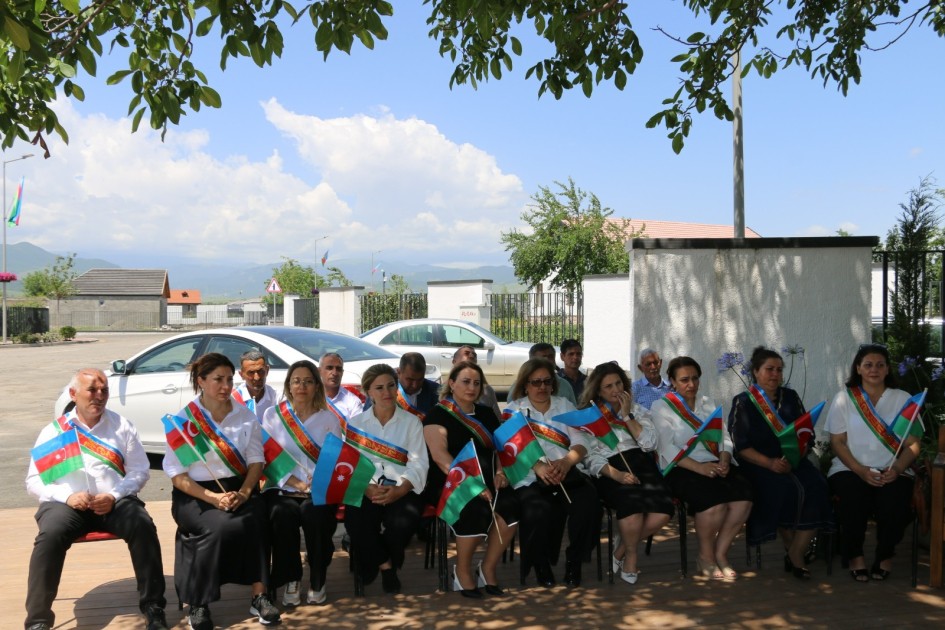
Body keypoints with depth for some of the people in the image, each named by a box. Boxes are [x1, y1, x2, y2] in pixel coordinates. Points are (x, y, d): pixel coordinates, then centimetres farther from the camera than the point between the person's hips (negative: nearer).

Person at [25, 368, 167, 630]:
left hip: (114, 501, 1)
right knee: (50, 536, -32)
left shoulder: (122, 426, 12)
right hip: (66, 503, 0)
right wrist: (67, 496, -13)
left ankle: (153, 607, -18)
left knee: (143, 526, -29)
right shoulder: (53, 431, 11)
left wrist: (114, 496, -12)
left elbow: (140, 471, 7)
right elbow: (34, 480, 7)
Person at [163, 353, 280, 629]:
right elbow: (177, 474, -6)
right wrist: (212, 498, -20)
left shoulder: (245, 416, 8)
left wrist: (244, 493, -14)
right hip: (195, 494, -3)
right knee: (222, 526, -34)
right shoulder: (183, 420, -2)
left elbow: (256, 460, 6)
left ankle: (259, 596, -21)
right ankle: (199, 604, -17)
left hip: (238, 488, 3)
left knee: (254, 520, -32)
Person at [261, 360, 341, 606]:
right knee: (282, 514, -33)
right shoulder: (272, 415, 8)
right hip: (283, 488, 0)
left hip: (320, 491, 0)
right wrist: (297, 483, -12)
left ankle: (318, 581, -12)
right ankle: (290, 580, -12)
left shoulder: (329, 418, 9)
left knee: (313, 512, -33)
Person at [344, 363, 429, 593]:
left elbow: (418, 464, 2)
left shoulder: (411, 422, 14)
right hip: (366, 489, 0)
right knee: (356, 521, -32)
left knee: (403, 521, -33)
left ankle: (381, 561, 2)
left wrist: (399, 490, -17)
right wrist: (367, 488, -18)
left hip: (401, 489, 0)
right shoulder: (355, 423, 15)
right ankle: (385, 565, -2)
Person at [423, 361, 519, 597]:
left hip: (486, 482, 5)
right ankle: (462, 571, -10)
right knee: (477, 509, -34)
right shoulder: (438, 414, -1)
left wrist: (500, 472, -5)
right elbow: (439, 455, -14)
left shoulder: (486, 413, 18)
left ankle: (488, 569, -9)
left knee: (510, 504, -25)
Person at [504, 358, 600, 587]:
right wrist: (539, 467, -24)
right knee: (538, 511, -33)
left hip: (567, 472, 3)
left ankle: (574, 561, -4)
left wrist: (566, 462, -16)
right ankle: (540, 564, -4)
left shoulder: (565, 406, 18)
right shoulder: (514, 410, 10)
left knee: (587, 503, -28)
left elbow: (582, 442, 6)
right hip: (530, 476, -2)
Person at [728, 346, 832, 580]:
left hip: (794, 462, 4)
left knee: (816, 487, -27)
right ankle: (792, 549, -8)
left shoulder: (791, 397, 17)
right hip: (758, 465, -4)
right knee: (787, 489, -33)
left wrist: (796, 456, -9)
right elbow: (740, 446, -4)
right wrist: (769, 463, -17)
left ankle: (795, 555, -16)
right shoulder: (743, 403, 4)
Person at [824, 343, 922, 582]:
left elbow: (912, 444, 3)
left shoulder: (903, 399, 9)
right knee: (855, 497, -33)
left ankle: (885, 554, -1)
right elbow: (837, 442, 1)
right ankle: (855, 554, -6)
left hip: (892, 472, 1)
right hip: (850, 469, -1)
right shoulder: (843, 398, 6)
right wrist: (861, 471, -14)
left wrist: (897, 469, -16)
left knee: (894, 500, -31)